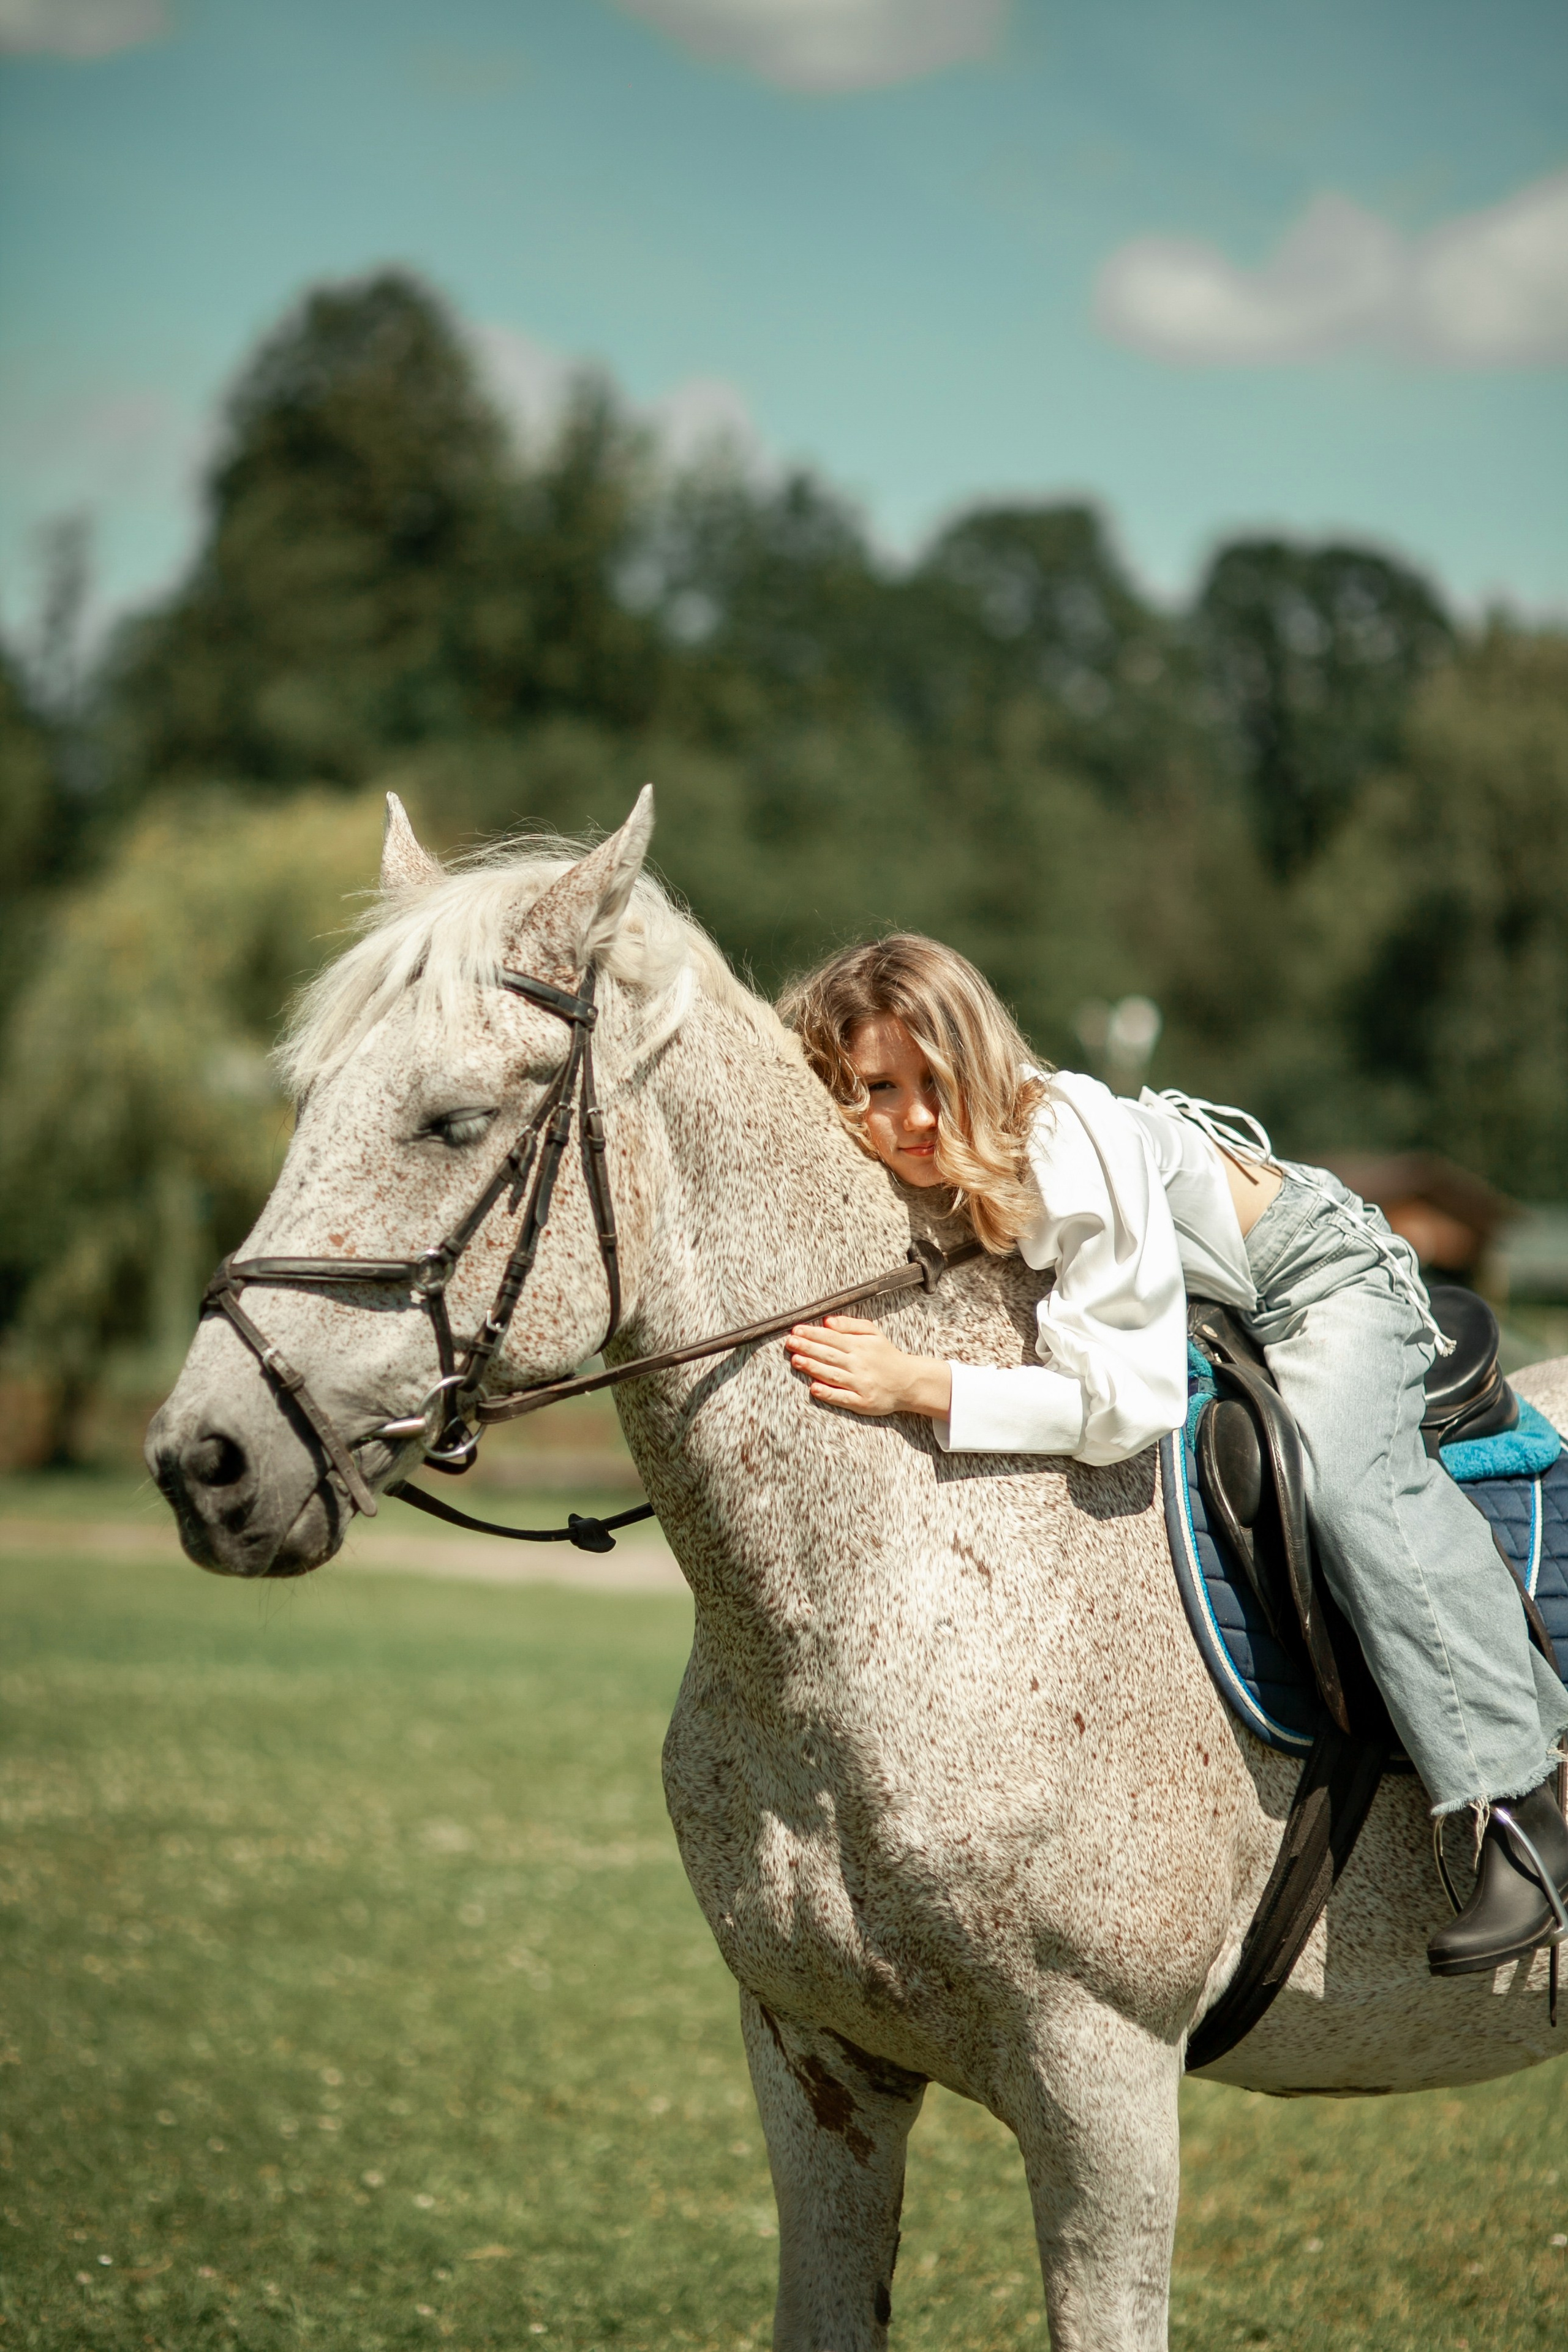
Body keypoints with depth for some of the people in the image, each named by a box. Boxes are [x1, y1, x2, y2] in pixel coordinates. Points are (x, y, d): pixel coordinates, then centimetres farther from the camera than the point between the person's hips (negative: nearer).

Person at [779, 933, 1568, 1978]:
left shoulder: (1075, 1150, -38)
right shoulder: (925, 1174, -16)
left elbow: (1129, 1399, -41)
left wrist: (917, 1386, -47)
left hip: (1319, 1275, -8)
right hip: (1205, 1309, 9)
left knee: (1350, 1479, -29)